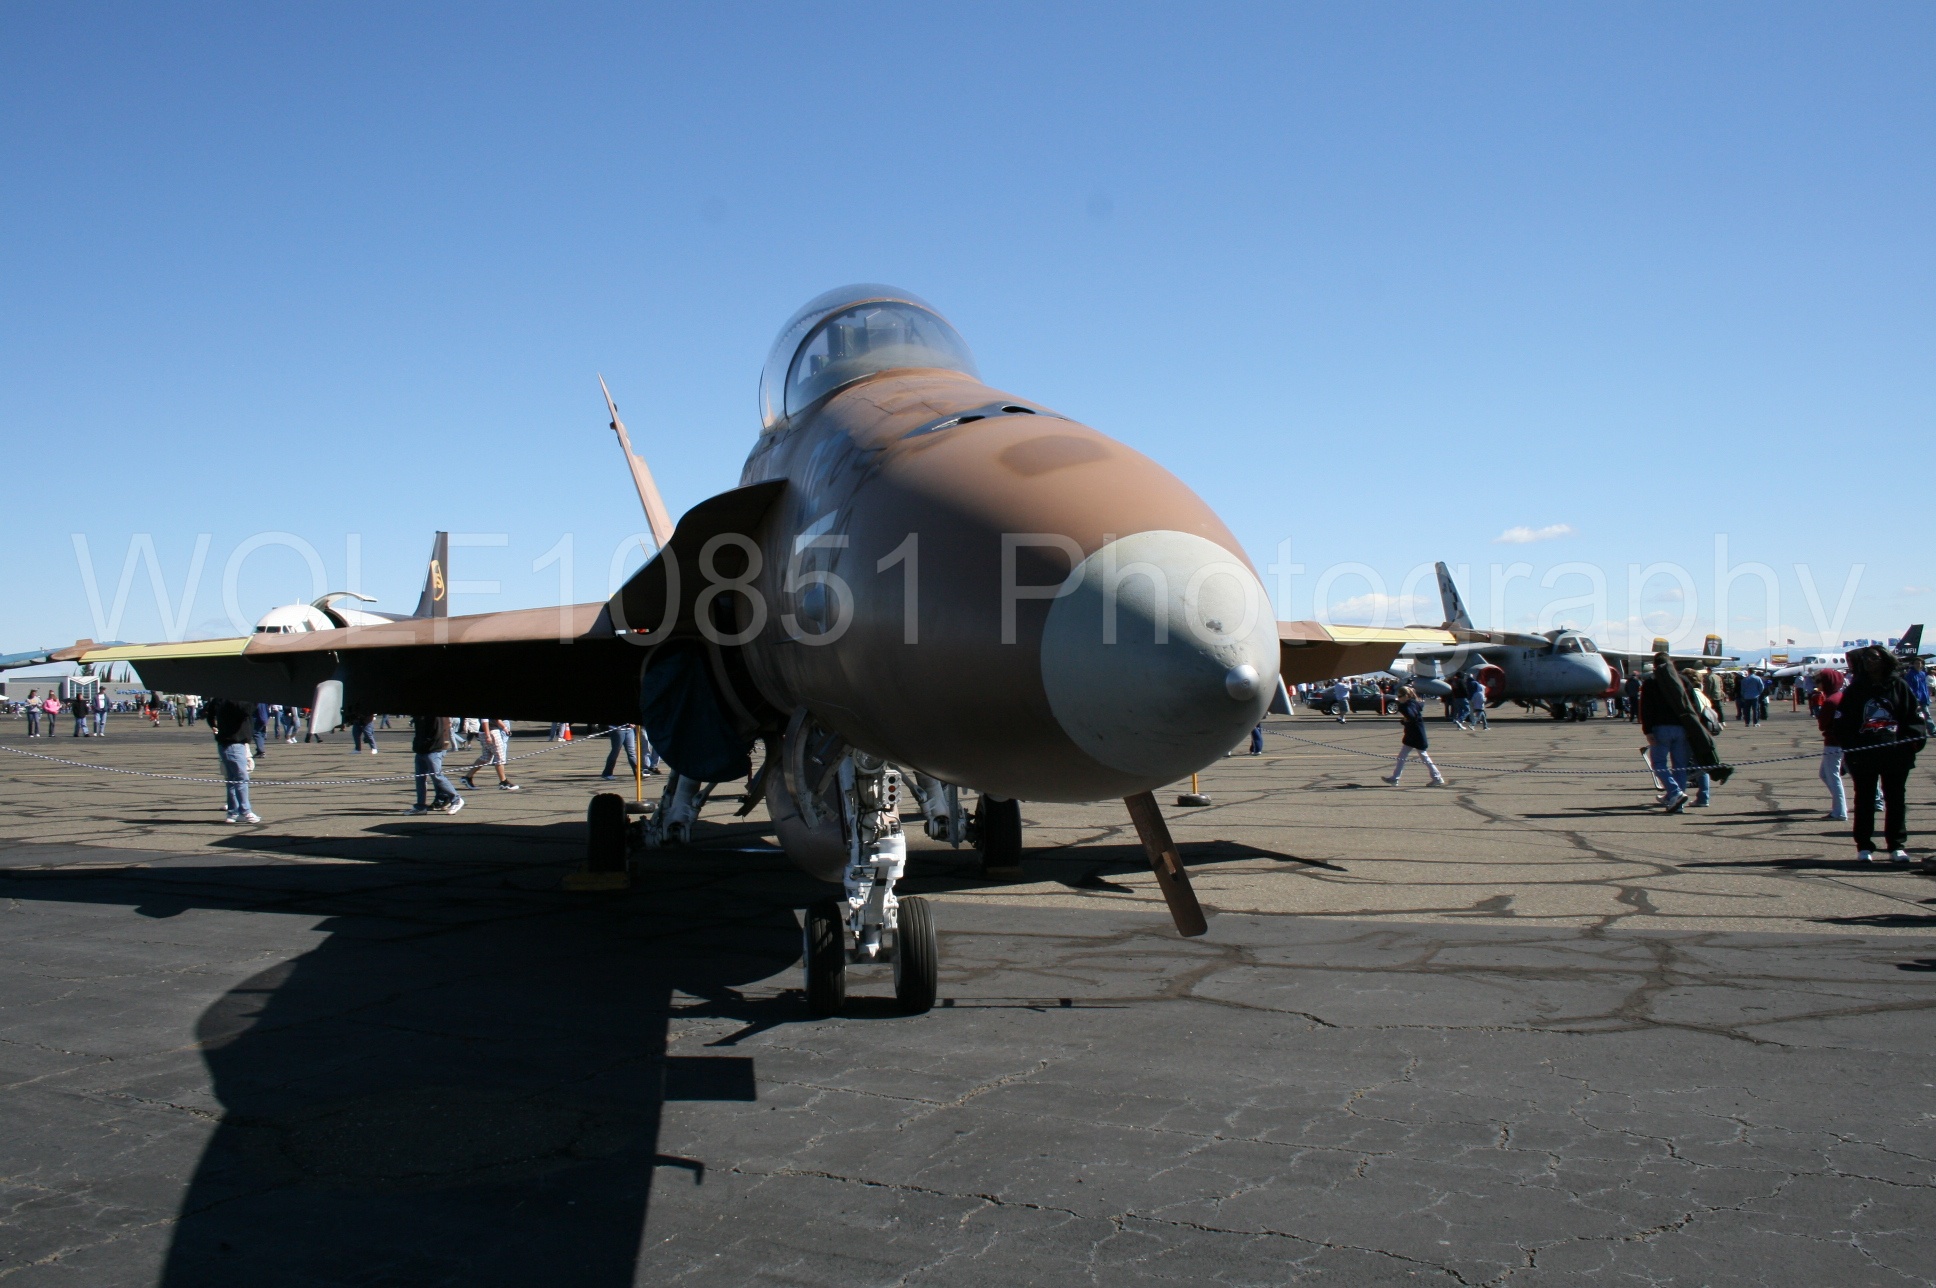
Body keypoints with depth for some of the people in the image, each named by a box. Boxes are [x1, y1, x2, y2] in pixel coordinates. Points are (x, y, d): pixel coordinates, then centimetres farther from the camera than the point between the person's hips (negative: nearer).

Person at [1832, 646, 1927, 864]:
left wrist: (1912, 741, -9)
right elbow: (1842, 721, 4)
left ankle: (1897, 846, 14)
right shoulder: (1854, 690, 6)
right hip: (1863, 754, 0)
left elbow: (1915, 716, 4)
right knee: (1864, 799, 6)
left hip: (1895, 754, 0)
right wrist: (1849, 748, -8)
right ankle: (1864, 847, 11)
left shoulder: (1899, 686, 5)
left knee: (1896, 799, 6)